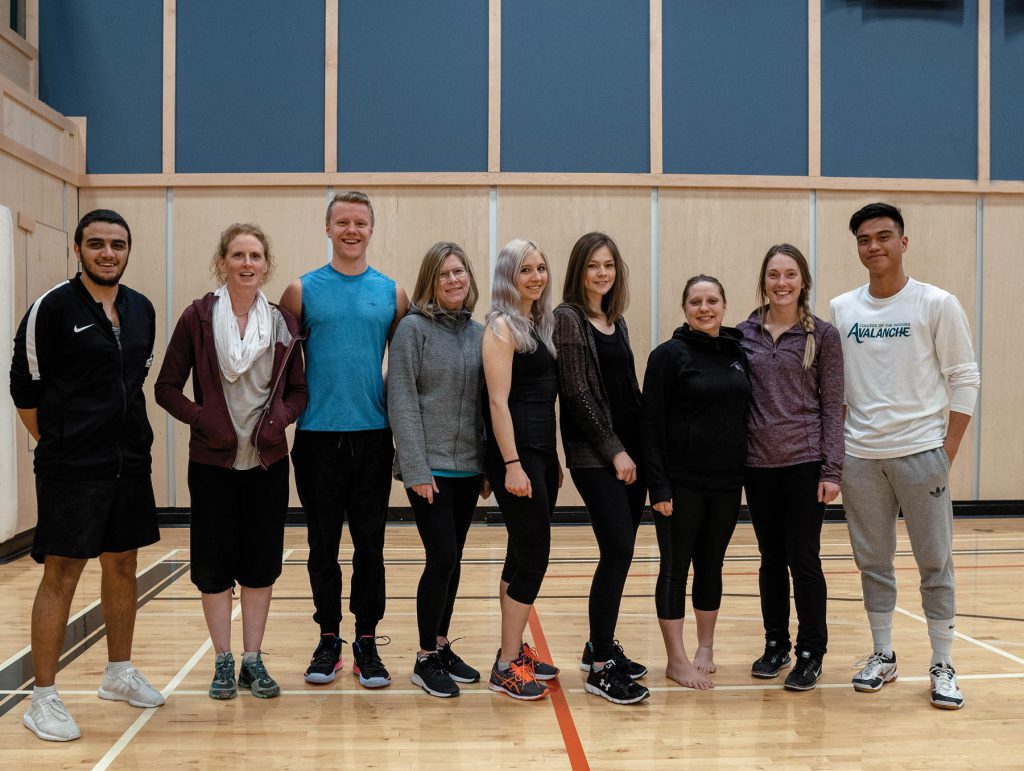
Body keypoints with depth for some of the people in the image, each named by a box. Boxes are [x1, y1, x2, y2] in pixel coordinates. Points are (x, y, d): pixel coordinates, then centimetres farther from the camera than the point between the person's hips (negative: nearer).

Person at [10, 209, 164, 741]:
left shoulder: (142, 310, 8)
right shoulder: (52, 307, -9)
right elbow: (24, 387, -5)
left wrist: (124, 434, 14)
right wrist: (57, 442, 2)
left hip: (130, 463, 6)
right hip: (71, 471, -6)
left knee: (122, 566, 14)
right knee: (61, 575, -2)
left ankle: (120, 674, 30)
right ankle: (43, 699, 9)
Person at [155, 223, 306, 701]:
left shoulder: (282, 322, 3)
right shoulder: (198, 317, -3)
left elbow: (298, 389, 8)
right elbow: (167, 387, -1)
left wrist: (279, 419, -10)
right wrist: (202, 419, -15)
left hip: (267, 460, 2)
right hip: (213, 460, -2)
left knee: (261, 561, 7)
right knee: (215, 561, 4)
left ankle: (253, 661, 19)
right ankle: (223, 663, 18)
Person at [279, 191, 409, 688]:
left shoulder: (391, 293, 6)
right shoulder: (303, 290, 3)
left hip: (373, 436, 1)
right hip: (317, 437, 0)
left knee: (370, 544, 5)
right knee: (323, 544, 7)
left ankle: (367, 642, 16)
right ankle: (328, 638, 21)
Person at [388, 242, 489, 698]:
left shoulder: (479, 334, 9)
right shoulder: (414, 328, -6)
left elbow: (487, 402, 12)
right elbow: (402, 401, -11)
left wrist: (489, 466, 8)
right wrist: (416, 468, -16)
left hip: (468, 467, 5)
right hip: (430, 467, -5)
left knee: (452, 560, 12)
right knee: (441, 557, -6)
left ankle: (442, 646, 26)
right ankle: (426, 659, 10)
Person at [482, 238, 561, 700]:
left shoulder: (541, 324, 15)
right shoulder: (502, 327, -9)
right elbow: (499, 401, -16)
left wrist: (553, 460, 16)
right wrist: (512, 465, -21)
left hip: (542, 452, 8)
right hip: (515, 453, -8)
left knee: (522, 555, 13)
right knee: (533, 557, -7)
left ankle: (515, 651, 23)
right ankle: (506, 667, 1)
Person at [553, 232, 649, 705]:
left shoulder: (616, 320, 15)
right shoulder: (568, 318, -6)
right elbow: (577, 393, -12)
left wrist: (641, 445, 8)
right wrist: (614, 450, -12)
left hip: (630, 447, 7)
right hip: (593, 454, -7)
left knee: (619, 552, 9)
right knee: (619, 550, -11)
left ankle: (601, 646, 24)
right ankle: (600, 667, -1)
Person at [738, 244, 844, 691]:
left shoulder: (822, 335, -1)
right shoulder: (744, 333, 5)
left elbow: (832, 406, -3)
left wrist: (832, 470, -9)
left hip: (806, 462, -2)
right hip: (758, 464, 3)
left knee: (803, 558, 0)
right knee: (771, 558, 11)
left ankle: (810, 654, 15)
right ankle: (775, 645, 25)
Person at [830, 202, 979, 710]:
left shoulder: (936, 304, -3)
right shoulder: (841, 310, 5)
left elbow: (965, 379, -1)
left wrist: (948, 450, -6)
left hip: (920, 452, -2)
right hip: (859, 455, 3)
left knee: (935, 562, 3)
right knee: (872, 561, 10)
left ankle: (942, 666, 15)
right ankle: (883, 656, 23)